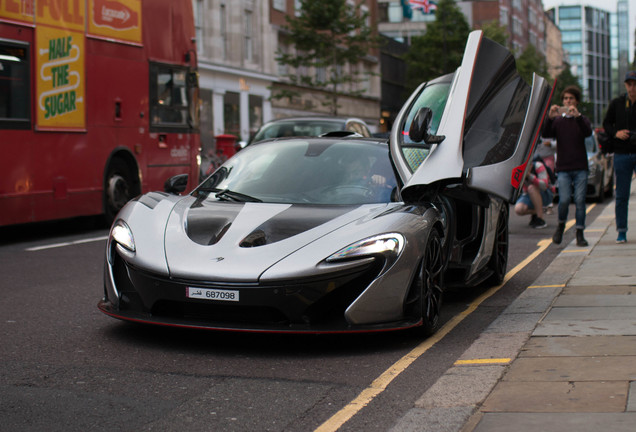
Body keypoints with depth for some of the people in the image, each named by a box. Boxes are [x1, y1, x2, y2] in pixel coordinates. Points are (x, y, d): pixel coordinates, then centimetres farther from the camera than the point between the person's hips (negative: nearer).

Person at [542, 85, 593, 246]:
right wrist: (550, 118, -22)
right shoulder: (558, 121, 10)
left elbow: (588, 132, -12)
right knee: (564, 199, -12)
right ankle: (561, 225, 13)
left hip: (580, 168, 0)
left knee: (580, 200, -3)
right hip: (563, 168, 0)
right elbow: (546, 135, -6)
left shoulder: (582, 120, 9)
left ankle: (580, 233, 4)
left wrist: (577, 116, -27)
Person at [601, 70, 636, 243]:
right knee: (621, 196, 4)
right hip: (621, 154, 1)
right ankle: (621, 231, 11)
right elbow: (606, 124, 13)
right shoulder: (616, 104, 6)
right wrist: (616, 133, -7)